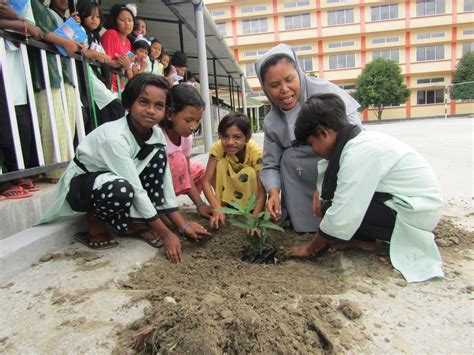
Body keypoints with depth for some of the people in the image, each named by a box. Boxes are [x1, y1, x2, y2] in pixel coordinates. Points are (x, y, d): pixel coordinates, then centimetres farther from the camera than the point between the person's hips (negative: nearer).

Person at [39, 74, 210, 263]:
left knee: (158, 155, -10)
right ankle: (95, 221, -3)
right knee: (122, 190, -39)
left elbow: (165, 180, -9)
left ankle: (135, 223, -4)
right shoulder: (114, 137, -33)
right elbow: (136, 190, -32)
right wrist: (166, 234, -27)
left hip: (112, 179, 7)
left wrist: (183, 225, -11)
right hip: (80, 185, -7)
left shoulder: (156, 134, -12)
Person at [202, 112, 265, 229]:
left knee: (250, 172, -34)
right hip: (228, 186, 1)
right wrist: (217, 208, -46)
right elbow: (206, 182, -30)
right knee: (221, 163, -29)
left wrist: (254, 217, -49)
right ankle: (225, 206, -17)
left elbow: (262, 191, -34)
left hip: (249, 185, -1)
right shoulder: (217, 148, -29)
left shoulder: (256, 153, -32)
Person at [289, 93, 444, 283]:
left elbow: (341, 218, -27)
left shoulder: (358, 153, -27)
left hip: (417, 213, -9)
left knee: (333, 208, -17)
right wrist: (320, 193, -1)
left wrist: (310, 248, -13)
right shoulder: (358, 140, -2)